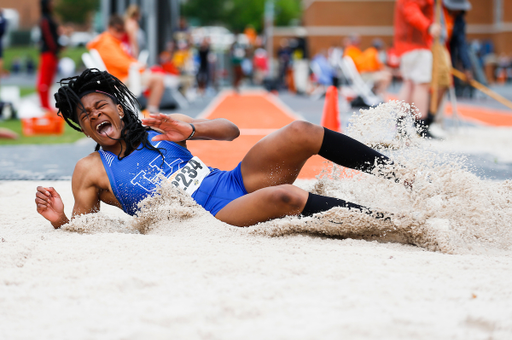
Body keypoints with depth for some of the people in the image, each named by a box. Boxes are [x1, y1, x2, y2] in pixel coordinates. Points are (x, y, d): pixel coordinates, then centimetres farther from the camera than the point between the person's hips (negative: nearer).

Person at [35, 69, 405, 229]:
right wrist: (59, 219, -19)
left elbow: (231, 130, 13)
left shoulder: (156, 130, 16)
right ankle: (385, 218, -29)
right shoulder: (90, 171, 8)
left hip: (237, 182, 5)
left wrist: (190, 129, -7)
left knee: (301, 133, -17)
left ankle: (397, 175, -9)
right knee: (284, 197, -35)